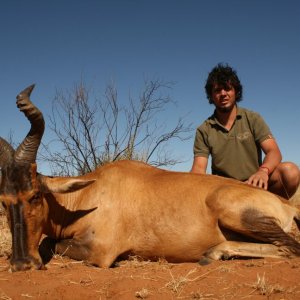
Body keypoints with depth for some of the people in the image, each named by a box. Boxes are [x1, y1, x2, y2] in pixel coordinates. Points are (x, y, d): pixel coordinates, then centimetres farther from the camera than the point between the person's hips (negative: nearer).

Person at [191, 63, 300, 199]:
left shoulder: (252, 119, 4)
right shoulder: (204, 130, 5)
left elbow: (274, 152, -7)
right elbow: (199, 168, -4)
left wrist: (263, 171, -32)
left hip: (255, 184, -1)